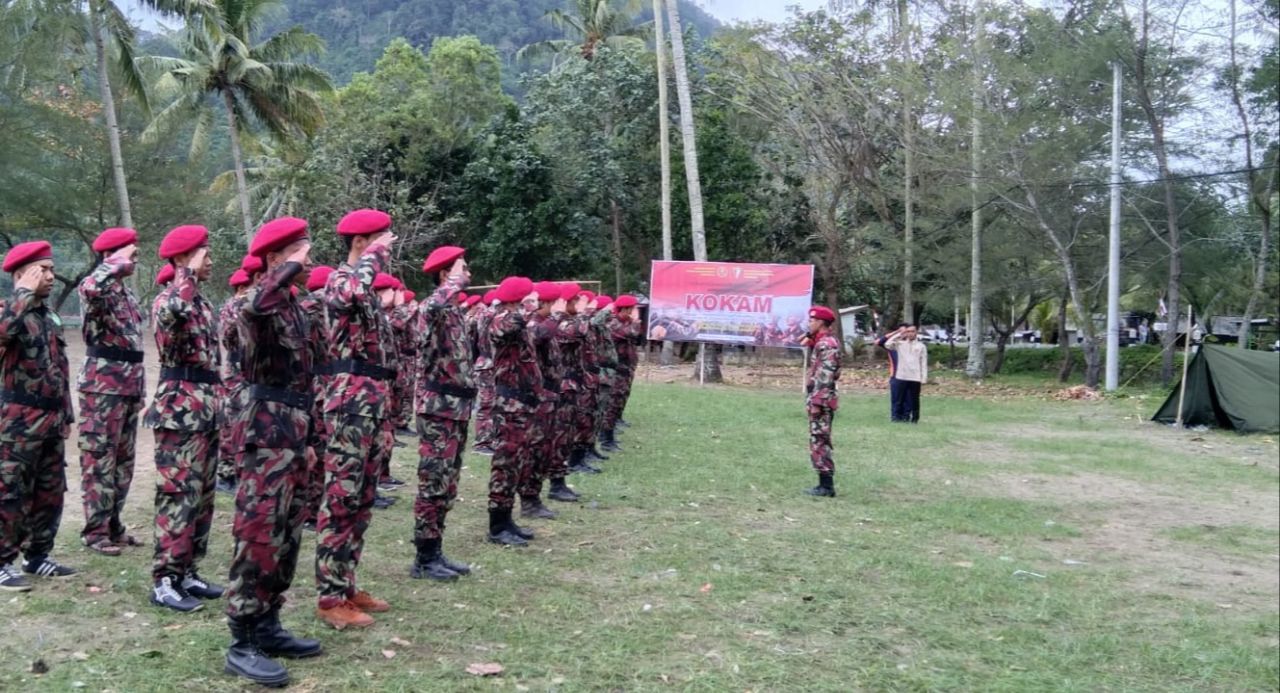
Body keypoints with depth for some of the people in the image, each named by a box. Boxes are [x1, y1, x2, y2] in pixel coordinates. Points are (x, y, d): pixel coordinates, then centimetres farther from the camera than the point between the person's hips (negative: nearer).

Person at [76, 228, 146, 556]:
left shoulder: (127, 291, 16)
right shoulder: (95, 286, -9)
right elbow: (91, 289, -38)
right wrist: (116, 264, -22)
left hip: (128, 385, 8)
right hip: (103, 386, -8)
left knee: (123, 459, 13)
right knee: (99, 459, -3)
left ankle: (112, 523, 23)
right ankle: (95, 531, 4)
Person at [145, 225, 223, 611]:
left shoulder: (201, 301, 16)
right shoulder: (170, 298, -10)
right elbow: (169, 315, -38)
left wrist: (215, 405, 22)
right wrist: (191, 274, -24)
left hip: (205, 408, 9)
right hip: (180, 408, -9)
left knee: (201, 495, 12)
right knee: (178, 495, -7)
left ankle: (187, 572, 21)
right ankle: (164, 581, 0)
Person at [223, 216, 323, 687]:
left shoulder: (294, 307, 16)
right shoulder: (261, 301, -11)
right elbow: (254, 308, -40)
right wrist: (291, 268, -26)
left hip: (293, 430, 9)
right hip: (268, 432, -9)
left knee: (287, 536, 13)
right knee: (259, 534, -7)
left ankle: (266, 626, 23)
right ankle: (242, 643, -1)